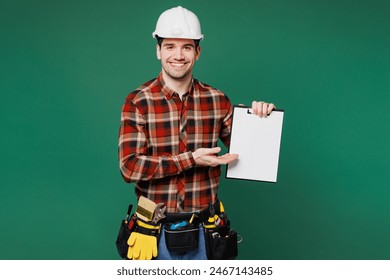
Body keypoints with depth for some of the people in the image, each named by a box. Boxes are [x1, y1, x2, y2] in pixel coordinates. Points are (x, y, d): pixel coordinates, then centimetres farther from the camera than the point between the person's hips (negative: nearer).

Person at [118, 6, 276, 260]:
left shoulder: (217, 100, -1)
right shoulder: (138, 102, -8)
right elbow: (130, 166, -15)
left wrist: (259, 121, -11)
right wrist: (191, 159, -21)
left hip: (203, 229, 2)